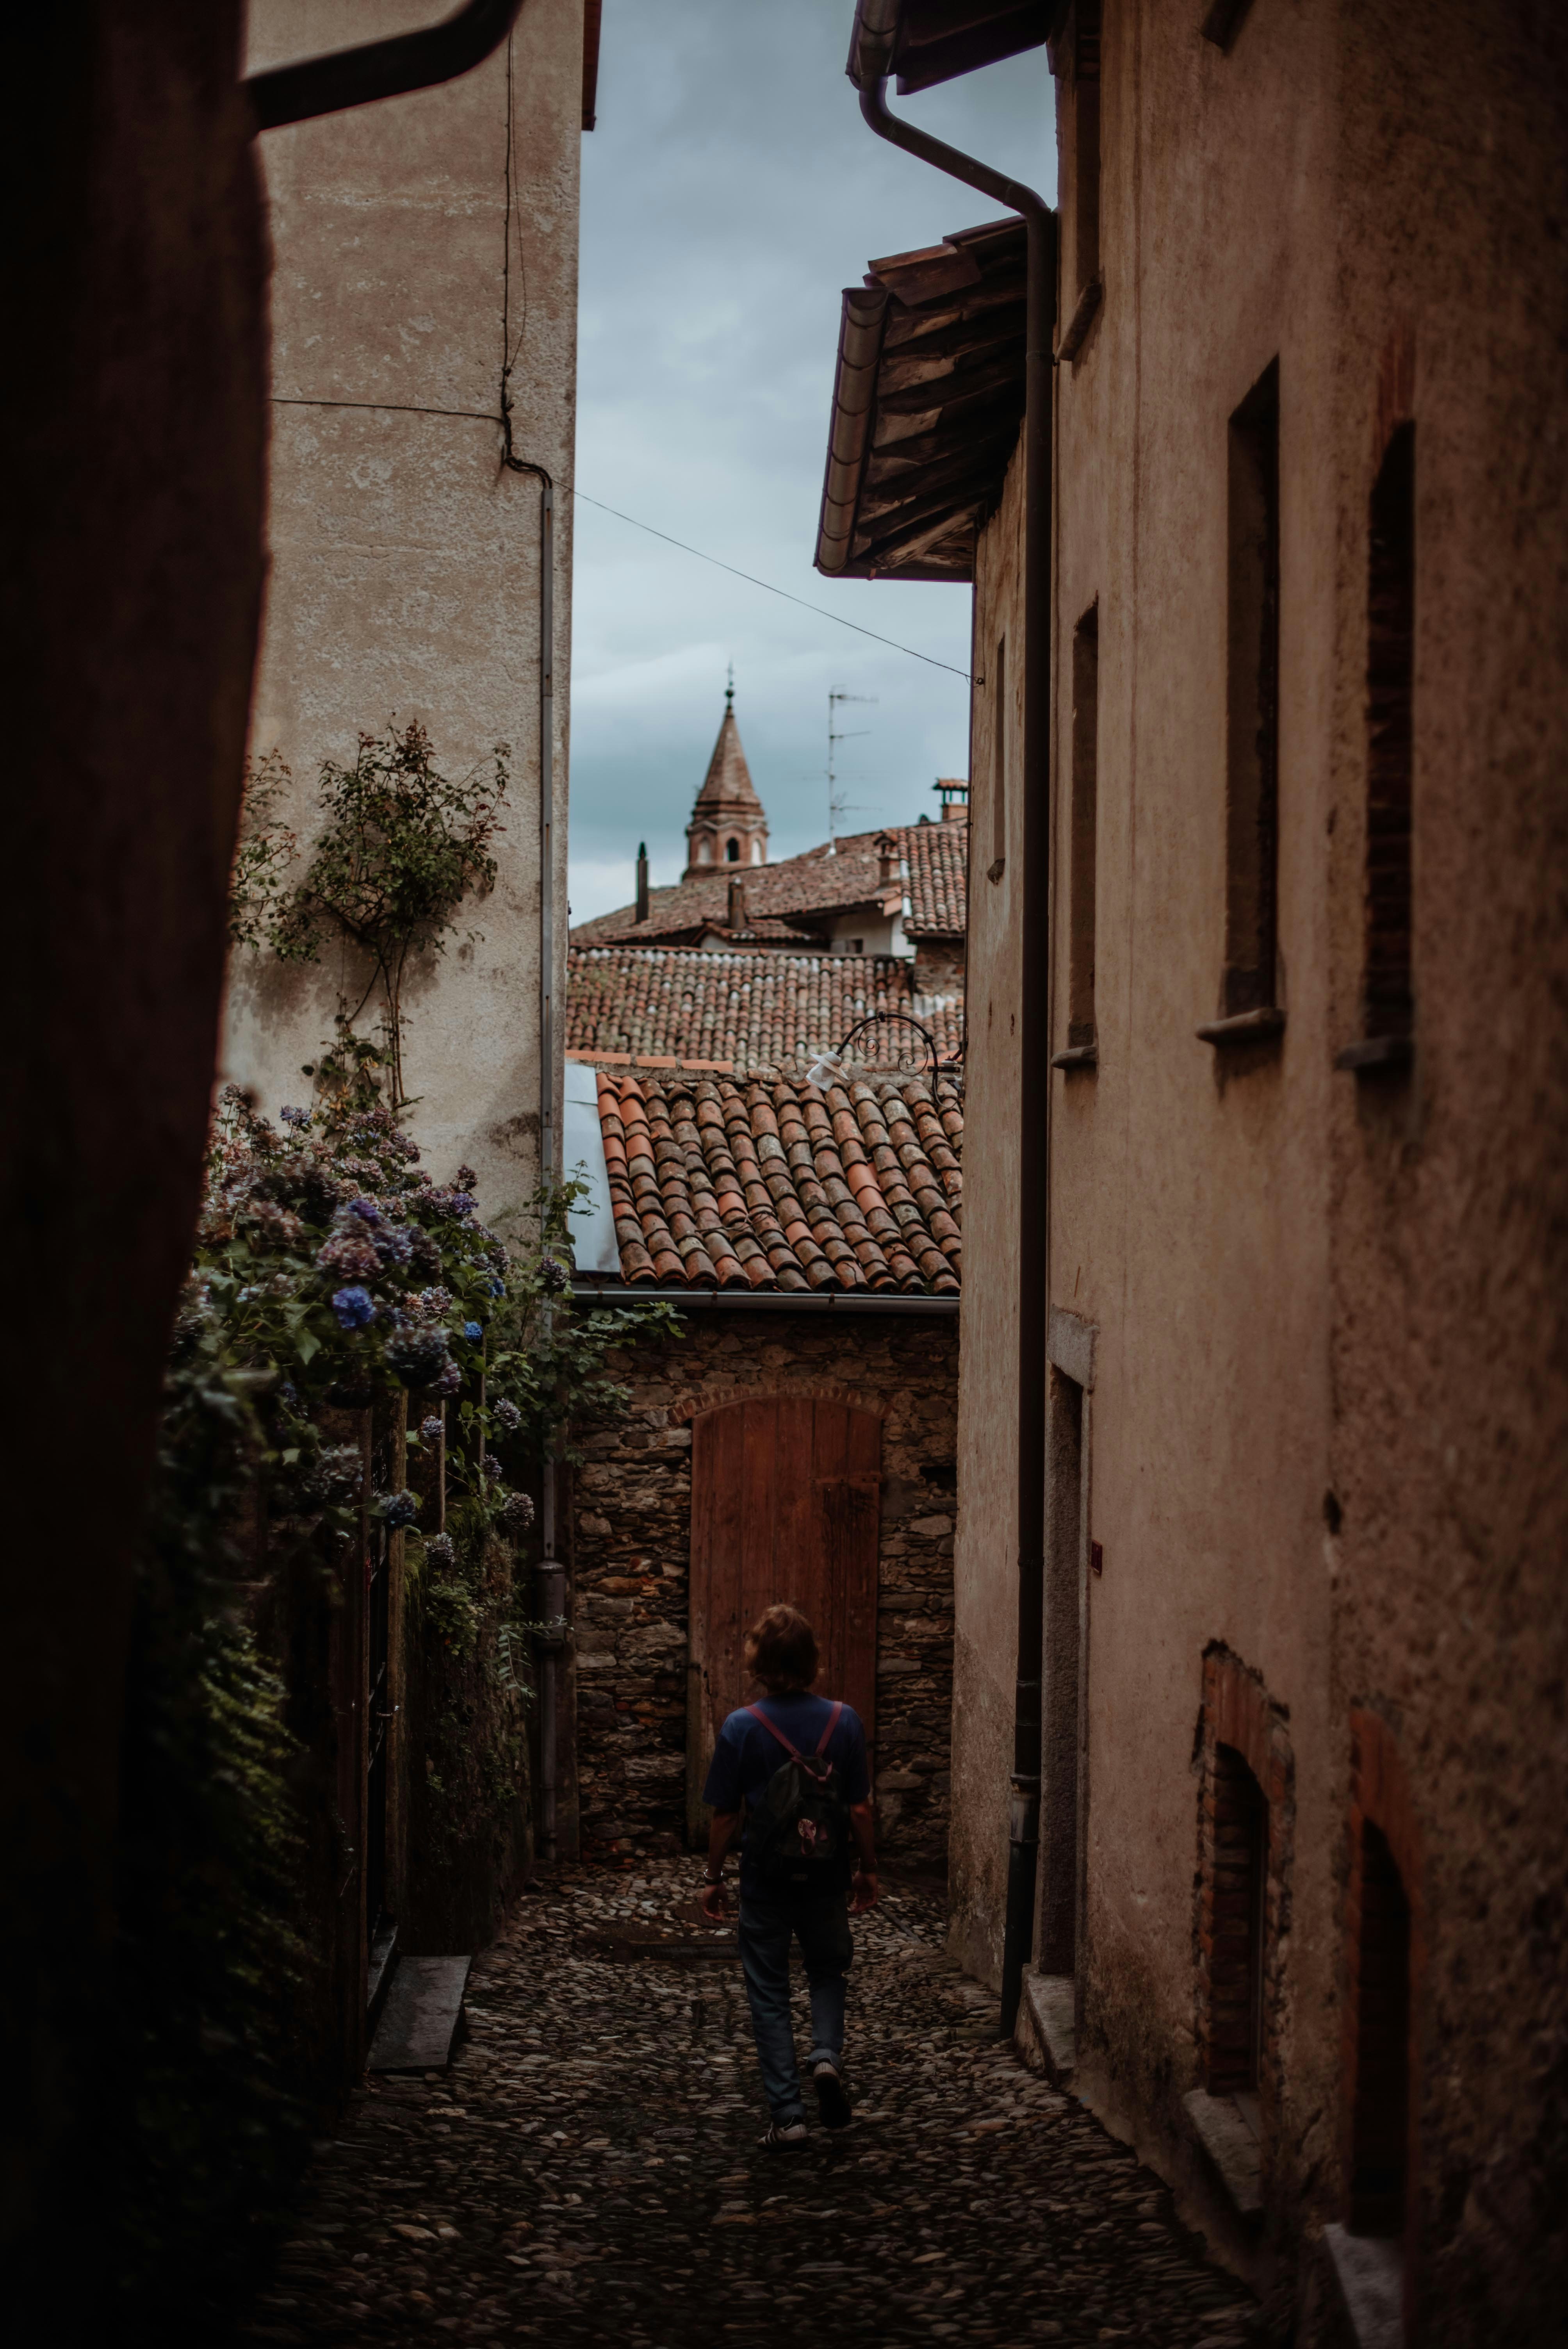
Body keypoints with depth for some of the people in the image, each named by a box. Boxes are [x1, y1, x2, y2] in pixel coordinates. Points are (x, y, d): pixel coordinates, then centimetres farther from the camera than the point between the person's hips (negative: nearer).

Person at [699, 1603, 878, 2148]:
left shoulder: (741, 1728, -12)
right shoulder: (843, 1721, -8)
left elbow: (724, 1815, -7)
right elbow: (859, 1808, -3)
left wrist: (713, 1879, 6)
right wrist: (867, 1869, 11)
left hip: (765, 1880, -2)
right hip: (827, 1877, 2)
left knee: (769, 1992, 9)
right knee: (828, 1971, 23)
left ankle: (787, 2116, 7)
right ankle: (827, 2055, -2)